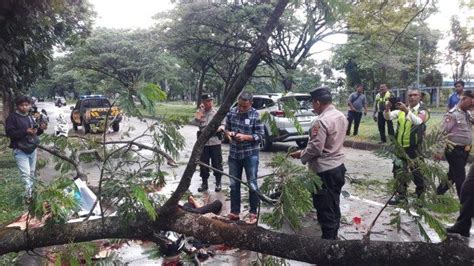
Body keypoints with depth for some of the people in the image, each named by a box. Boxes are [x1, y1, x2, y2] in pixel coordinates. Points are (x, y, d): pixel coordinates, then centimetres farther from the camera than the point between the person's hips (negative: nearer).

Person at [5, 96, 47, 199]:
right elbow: (9, 132, -18)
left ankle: (31, 192, 30)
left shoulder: (30, 117, 11)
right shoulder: (12, 117, -9)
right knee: (26, 174, -14)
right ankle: (28, 195, -10)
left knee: (32, 173, 16)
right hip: (20, 151, -7)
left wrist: (41, 129, -2)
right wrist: (25, 131, -28)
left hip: (32, 149, 7)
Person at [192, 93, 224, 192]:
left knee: (217, 163, 6)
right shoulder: (200, 112, 5)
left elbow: (222, 125, 1)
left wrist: (219, 128, -19)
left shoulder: (217, 111, 0)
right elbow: (196, 122, -12)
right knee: (203, 163, 9)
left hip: (215, 141, -2)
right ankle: (204, 183, 23)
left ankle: (218, 182, 22)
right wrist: (200, 111, -16)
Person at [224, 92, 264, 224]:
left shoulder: (256, 115, -11)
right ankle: (234, 212, 25)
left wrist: (245, 137, -24)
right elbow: (226, 128, 12)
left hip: (250, 154, -4)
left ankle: (253, 213, 17)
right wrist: (228, 133, -11)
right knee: (234, 184, 12)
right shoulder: (231, 112, 1)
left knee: (252, 184, 3)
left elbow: (260, 135, -11)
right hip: (234, 154, 5)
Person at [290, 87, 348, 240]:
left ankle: (328, 238, 12)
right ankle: (333, 236, 32)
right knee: (334, 205, 19)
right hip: (338, 166, 9)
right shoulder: (341, 116, 6)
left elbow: (315, 148, -22)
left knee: (324, 208, 2)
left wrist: (300, 154, -6)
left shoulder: (320, 121, -22)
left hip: (324, 170, -9)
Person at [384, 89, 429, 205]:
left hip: (414, 147, -5)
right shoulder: (402, 110, 8)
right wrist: (387, 109, -26)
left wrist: (407, 110, -40)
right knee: (399, 170, 11)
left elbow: (418, 121, -28)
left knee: (416, 172, 5)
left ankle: (422, 195, 23)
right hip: (400, 146, 5)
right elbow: (388, 117, -4)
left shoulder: (422, 111, -6)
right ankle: (400, 194, 25)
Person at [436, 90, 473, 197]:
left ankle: (438, 195, 33)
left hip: (464, 151, 8)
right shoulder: (452, 114, -14)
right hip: (454, 151, -8)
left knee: (452, 176, 18)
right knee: (461, 179, -2)